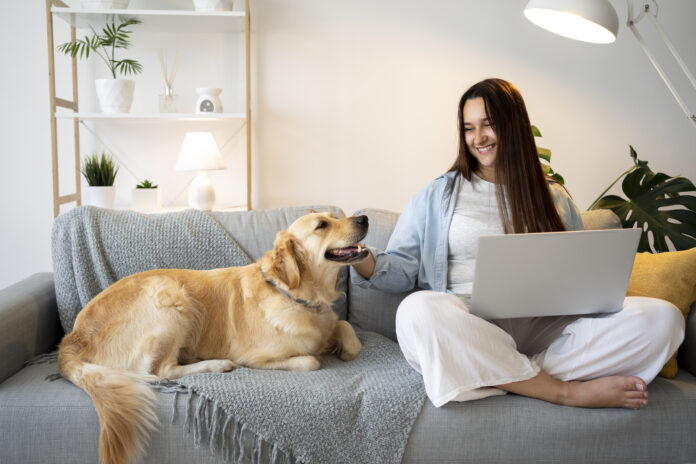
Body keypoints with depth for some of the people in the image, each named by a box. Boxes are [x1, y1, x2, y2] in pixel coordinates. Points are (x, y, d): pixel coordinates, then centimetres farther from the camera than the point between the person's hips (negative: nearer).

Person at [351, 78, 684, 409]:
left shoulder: (554, 198, 19)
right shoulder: (437, 195, 13)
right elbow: (402, 267, 9)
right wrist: (365, 263, -13)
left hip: (543, 327, 3)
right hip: (468, 326, -2)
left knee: (662, 317, -18)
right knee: (417, 311, -37)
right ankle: (567, 392, -25)